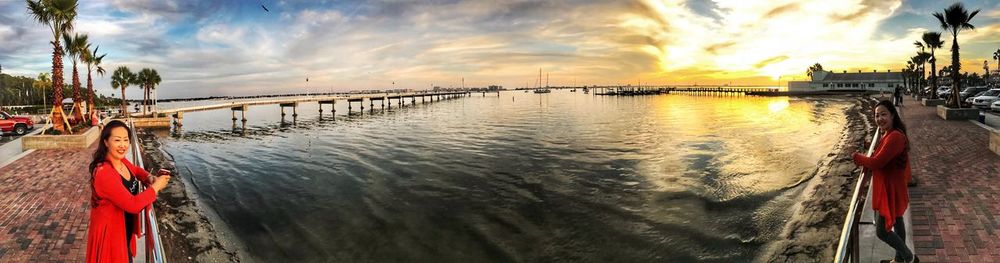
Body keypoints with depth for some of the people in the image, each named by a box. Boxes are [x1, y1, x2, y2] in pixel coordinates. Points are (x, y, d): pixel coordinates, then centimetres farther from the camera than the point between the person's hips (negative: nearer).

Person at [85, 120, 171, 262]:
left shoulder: (122, 162, -4)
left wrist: (149, 178, -1)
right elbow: (132, 204, -32)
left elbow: (135, 170, 20)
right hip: (109, 233, -8)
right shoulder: (103, 172, -30)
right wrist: (155, 187, -19)